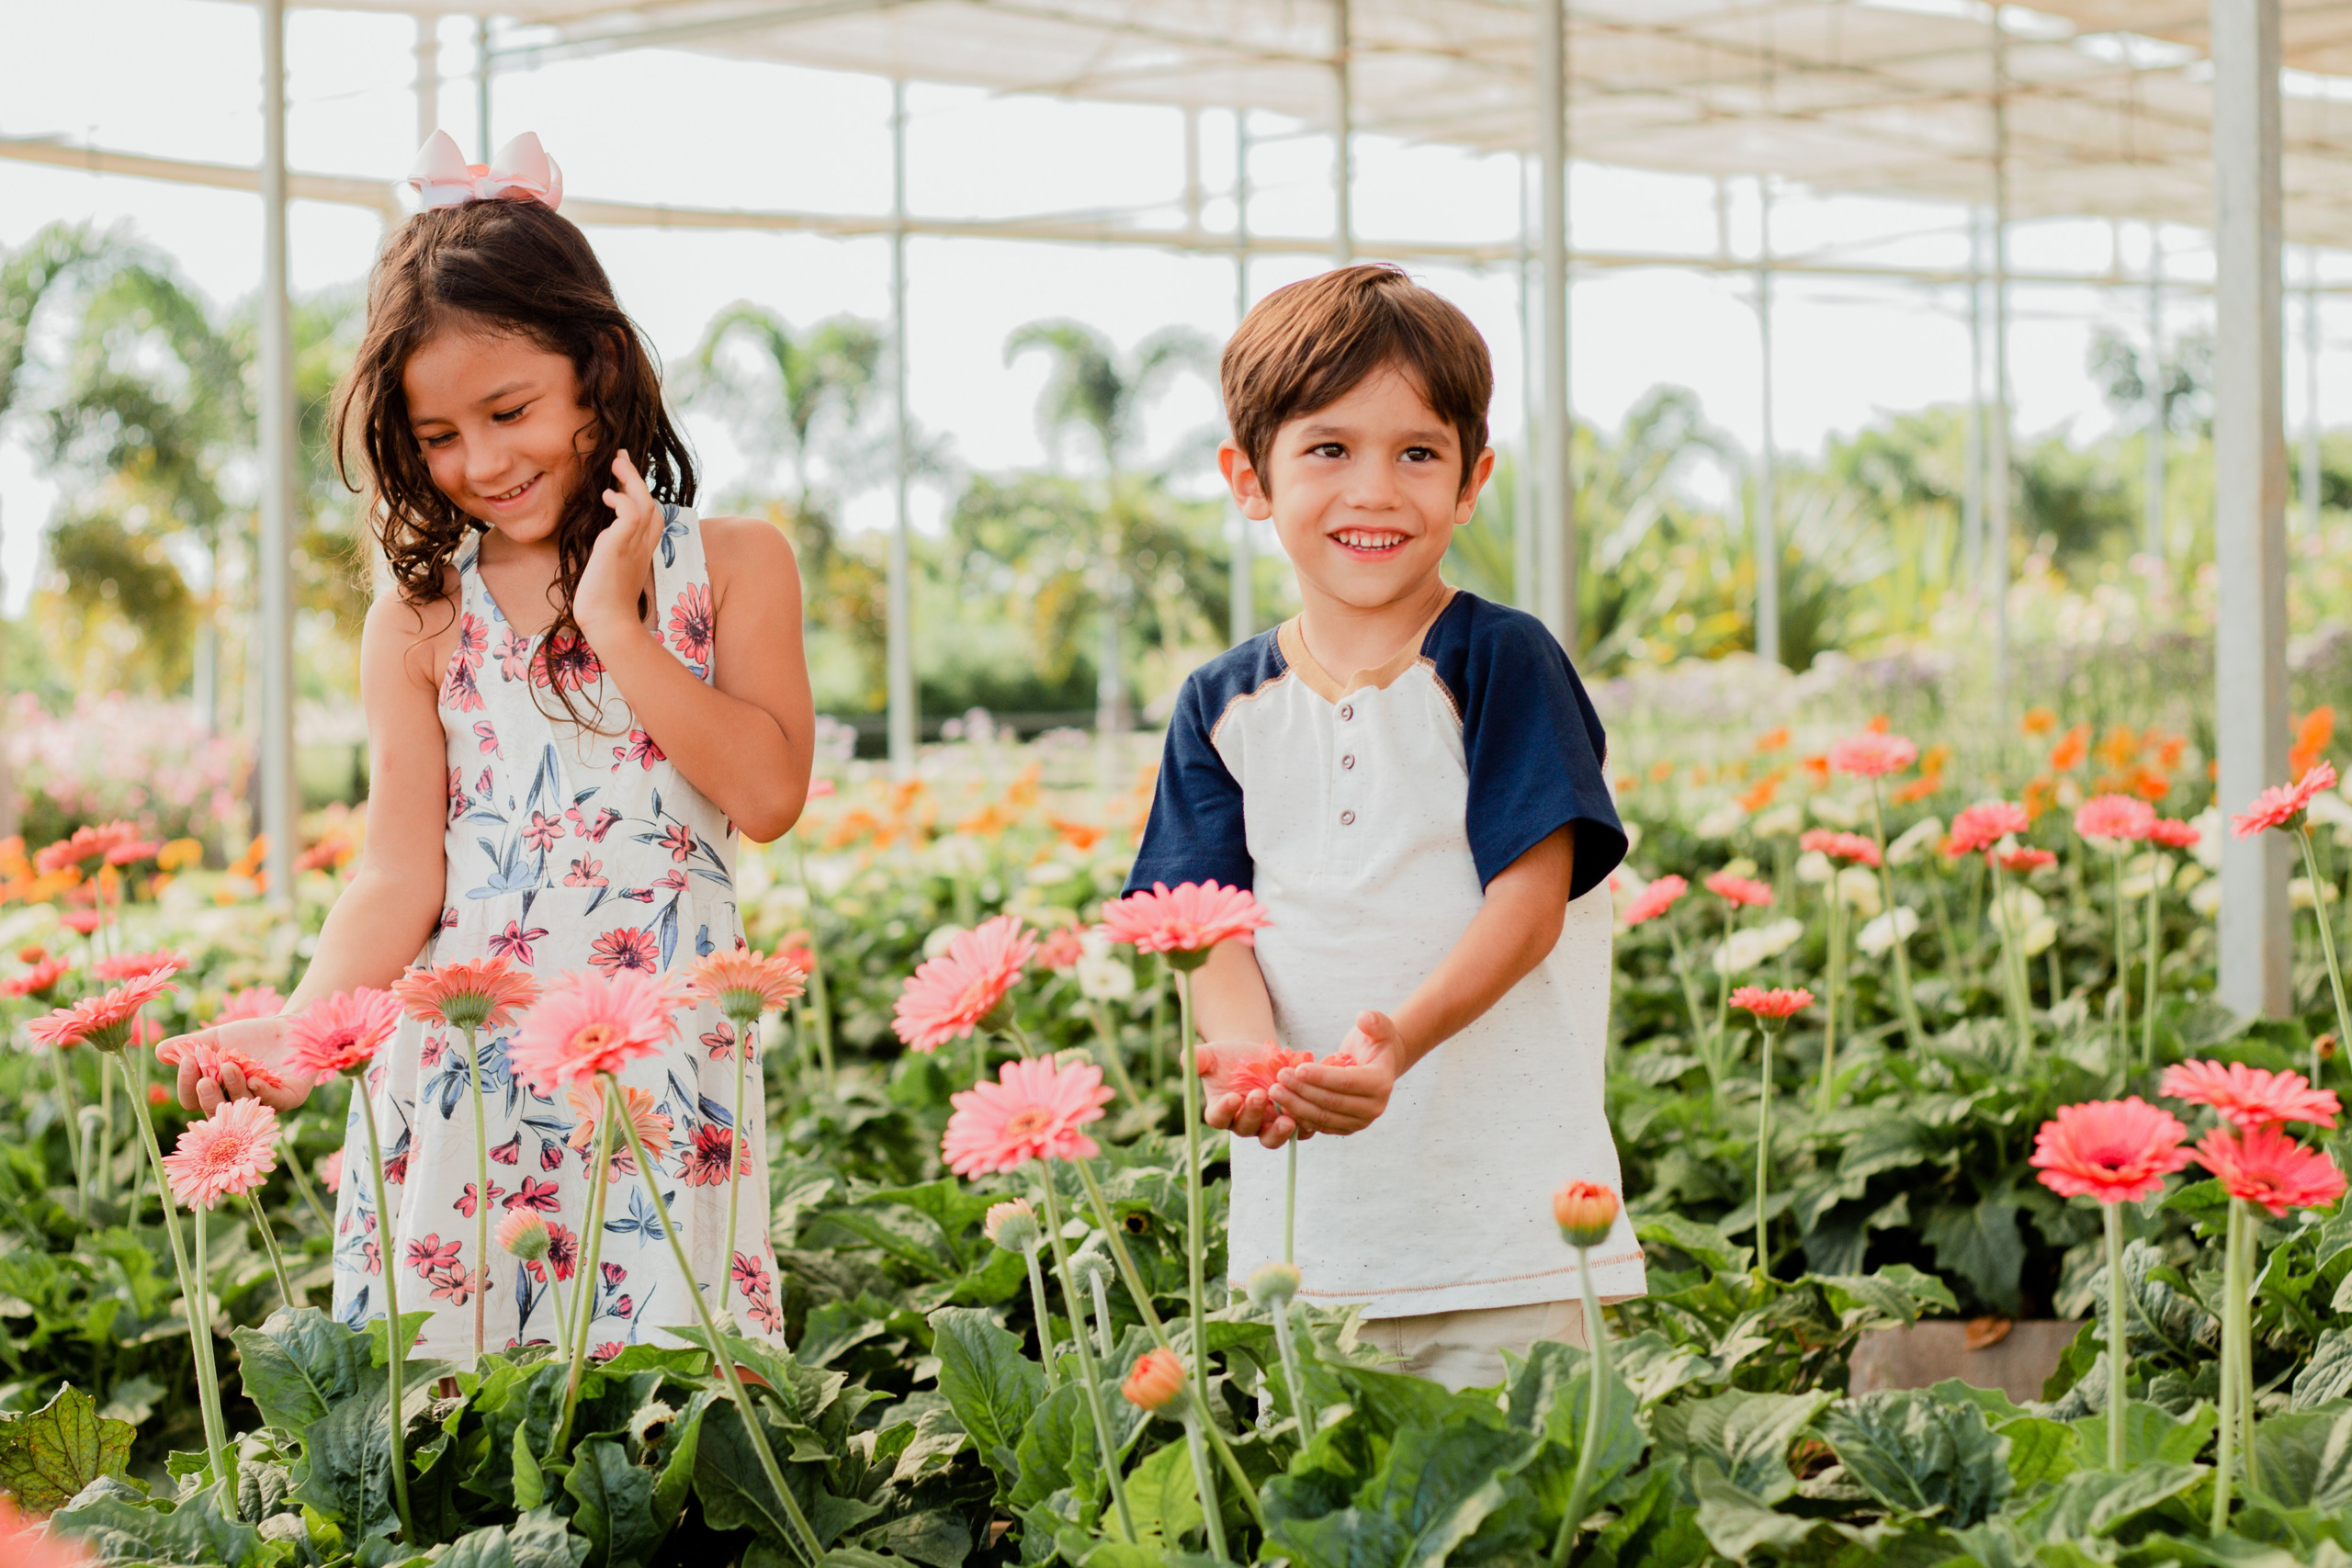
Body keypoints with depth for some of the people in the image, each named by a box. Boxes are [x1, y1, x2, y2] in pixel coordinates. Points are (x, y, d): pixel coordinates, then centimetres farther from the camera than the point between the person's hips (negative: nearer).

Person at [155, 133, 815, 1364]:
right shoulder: (421, 620, 6)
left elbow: (771, 792, -6)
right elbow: (400, 880, 1)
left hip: (663, 1085, -1)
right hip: (455, 1071, 1)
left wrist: (617, 626, -10)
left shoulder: (730, 567, 5)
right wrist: (296, 1029, -16)